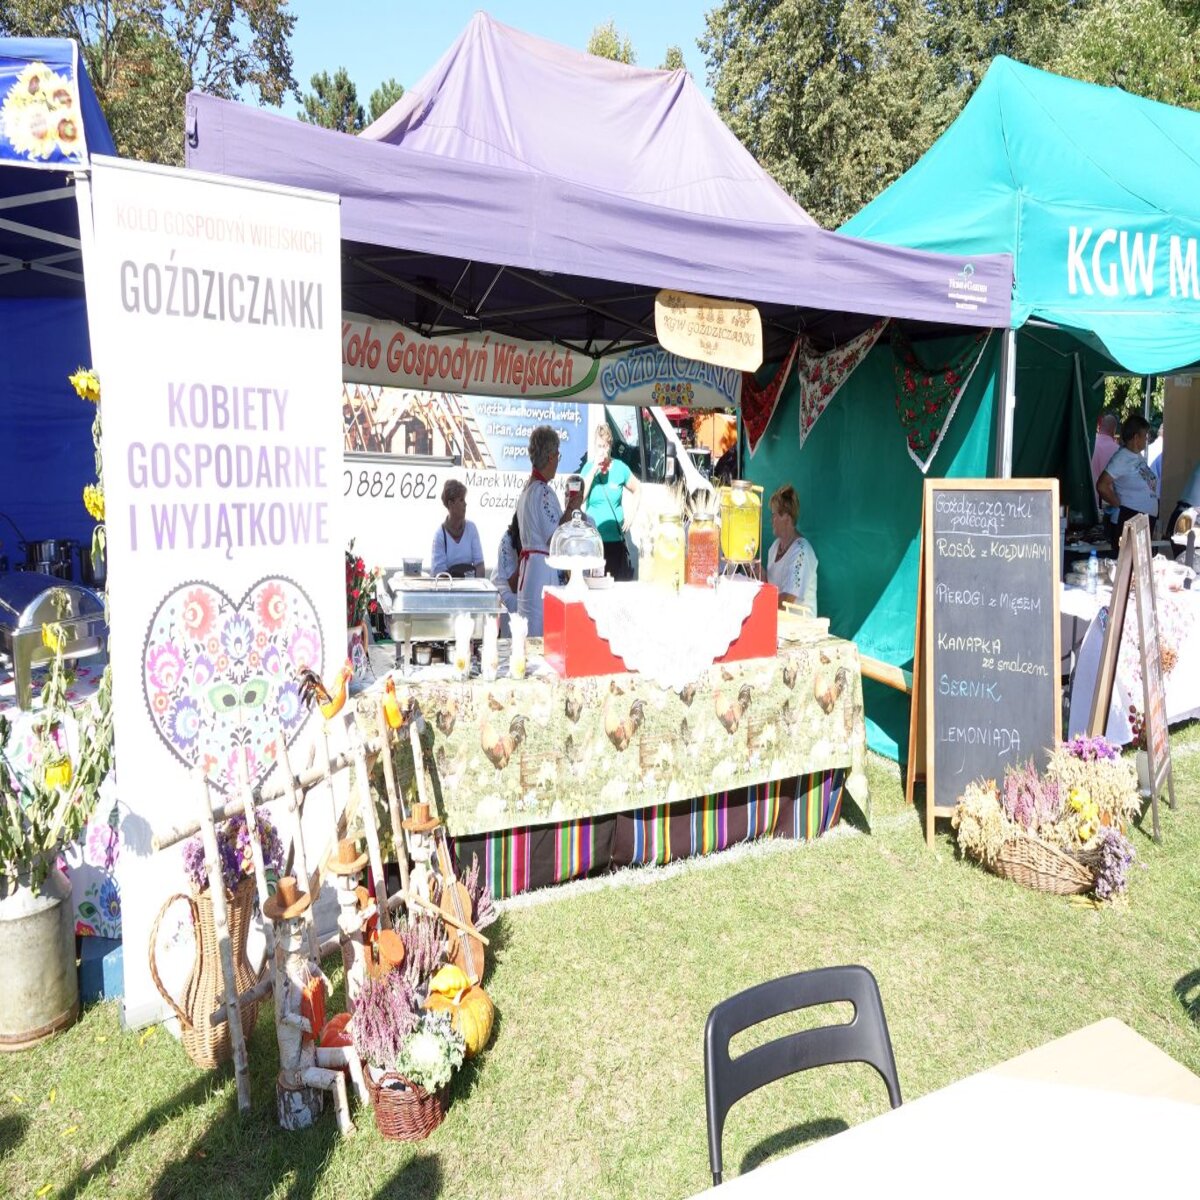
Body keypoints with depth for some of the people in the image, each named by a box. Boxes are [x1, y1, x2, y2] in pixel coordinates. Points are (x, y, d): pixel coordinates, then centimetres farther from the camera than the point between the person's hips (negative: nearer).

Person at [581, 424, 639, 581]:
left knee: (619, 583, 1)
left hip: (616, 539, 1)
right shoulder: (588, 468, 3)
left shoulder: (620, 468, 3)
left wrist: (631, 516, 7)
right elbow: (580, 498, -10)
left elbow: (637, 490, 18)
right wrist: (594, 469, -13)